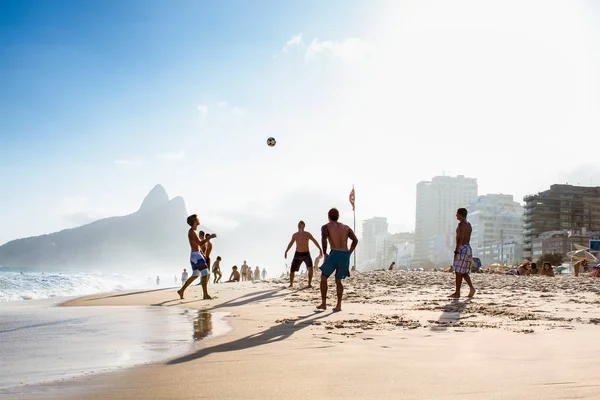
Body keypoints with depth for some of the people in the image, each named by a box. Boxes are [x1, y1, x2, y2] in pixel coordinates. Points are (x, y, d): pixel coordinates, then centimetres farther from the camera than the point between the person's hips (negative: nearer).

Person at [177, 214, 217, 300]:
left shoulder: (192, 231, 17)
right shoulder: (192, 232, -14)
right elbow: (200, 243, -19)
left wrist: (208, 238, 15)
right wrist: (210, 237, -17)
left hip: (195, 255, 10)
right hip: (196, 255, -10)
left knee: (195, 275, 18)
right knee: (205, 274, -10)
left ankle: (181, 291, 21)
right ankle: (205, 295, -8)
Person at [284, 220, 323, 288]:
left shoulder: (307, 234, -7)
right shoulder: (295, 235, 0)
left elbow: (315, 241, -4)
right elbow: (291, 244, 14)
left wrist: (320, 249, -13)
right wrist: (286, 251, 10)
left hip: (306, 254, -2)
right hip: (297, 254, 2)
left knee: (310, 268, -24)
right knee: (292, 270, -2)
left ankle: (310, 283, -10)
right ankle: (291, 284, 22)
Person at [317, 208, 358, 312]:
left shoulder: (326, 227, 5)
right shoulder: (346, 227, 18)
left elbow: (324, 239, -15)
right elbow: (355, 240, 6)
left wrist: (324, 253, -5)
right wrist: (348, 254, 10)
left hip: (334, 254, -4)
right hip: (345, 256, 4)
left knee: (323, 278, 17)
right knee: (338, 280, 19)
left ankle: (323, 303, 16)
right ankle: (339, 305, 7)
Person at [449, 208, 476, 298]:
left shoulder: (461, 224, -11)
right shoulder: (469, 225, 18)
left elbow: (460, 239, -18)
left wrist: (456, 251, -20)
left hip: (462, 249, -10)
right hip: (468, 248, 10)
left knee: (458, 272, -6)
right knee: (464, 272, 12)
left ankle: (457, 293, -5)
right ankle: (471, 288, 1)